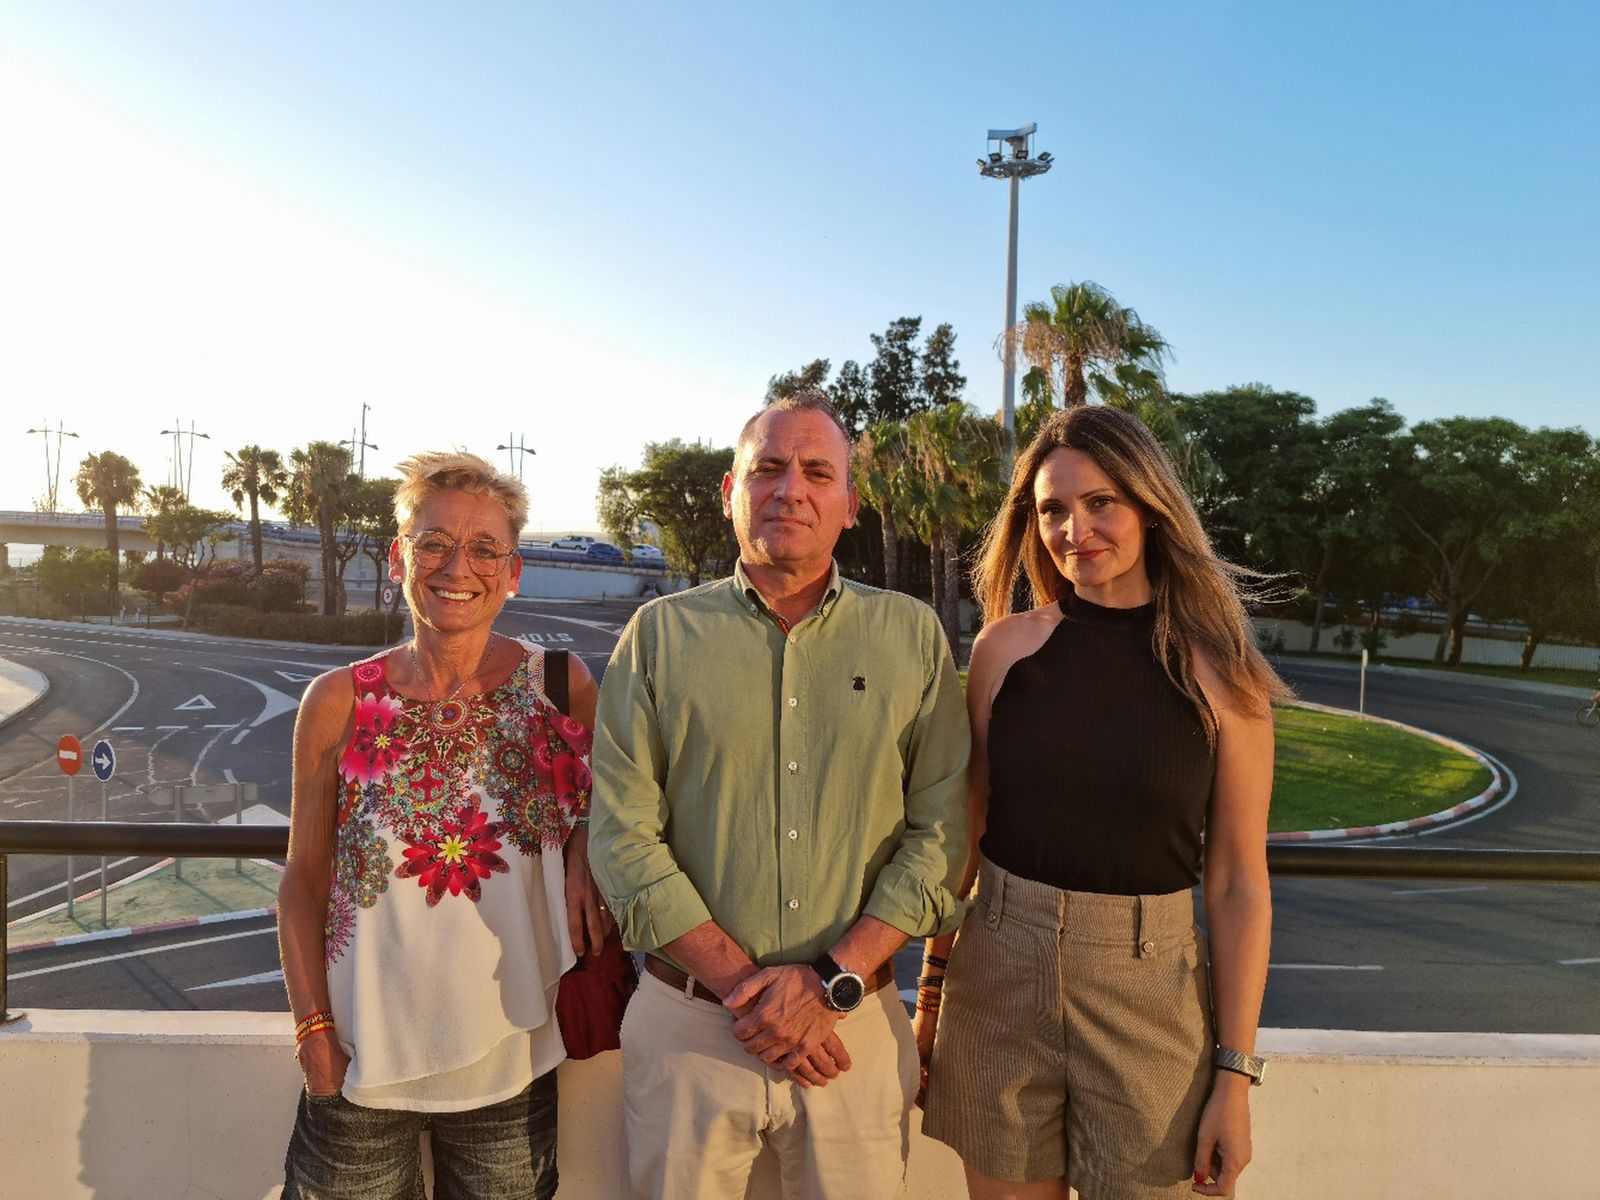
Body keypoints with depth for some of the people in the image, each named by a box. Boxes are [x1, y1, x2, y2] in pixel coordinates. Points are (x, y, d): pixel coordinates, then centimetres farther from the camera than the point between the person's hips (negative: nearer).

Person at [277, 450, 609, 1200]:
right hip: (364, 1061, 0)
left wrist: (584, 844, -12)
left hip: (510, 1061, 0)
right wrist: (315, 1032, -4)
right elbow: (304, 885, 1)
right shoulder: (339, 702, -5)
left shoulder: (559, 684, -6)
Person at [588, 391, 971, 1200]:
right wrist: (743, 982, -12)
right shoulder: (659, 634, 0)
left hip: (858, 1023, 1)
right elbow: (623, 838, -5)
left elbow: (941, 829, -2)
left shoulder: (912, 636, 2)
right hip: (689, 1026, 0)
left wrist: (834, 979, -11)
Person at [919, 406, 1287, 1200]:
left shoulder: (1218, 674, -6)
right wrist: (932, 990, 6)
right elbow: (965, 830, 4)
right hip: (997, 983, 2)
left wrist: (1235, 1074, -4)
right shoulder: (1005, 647, -3)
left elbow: (1238, 885, -3)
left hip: (1149, 993, -1)